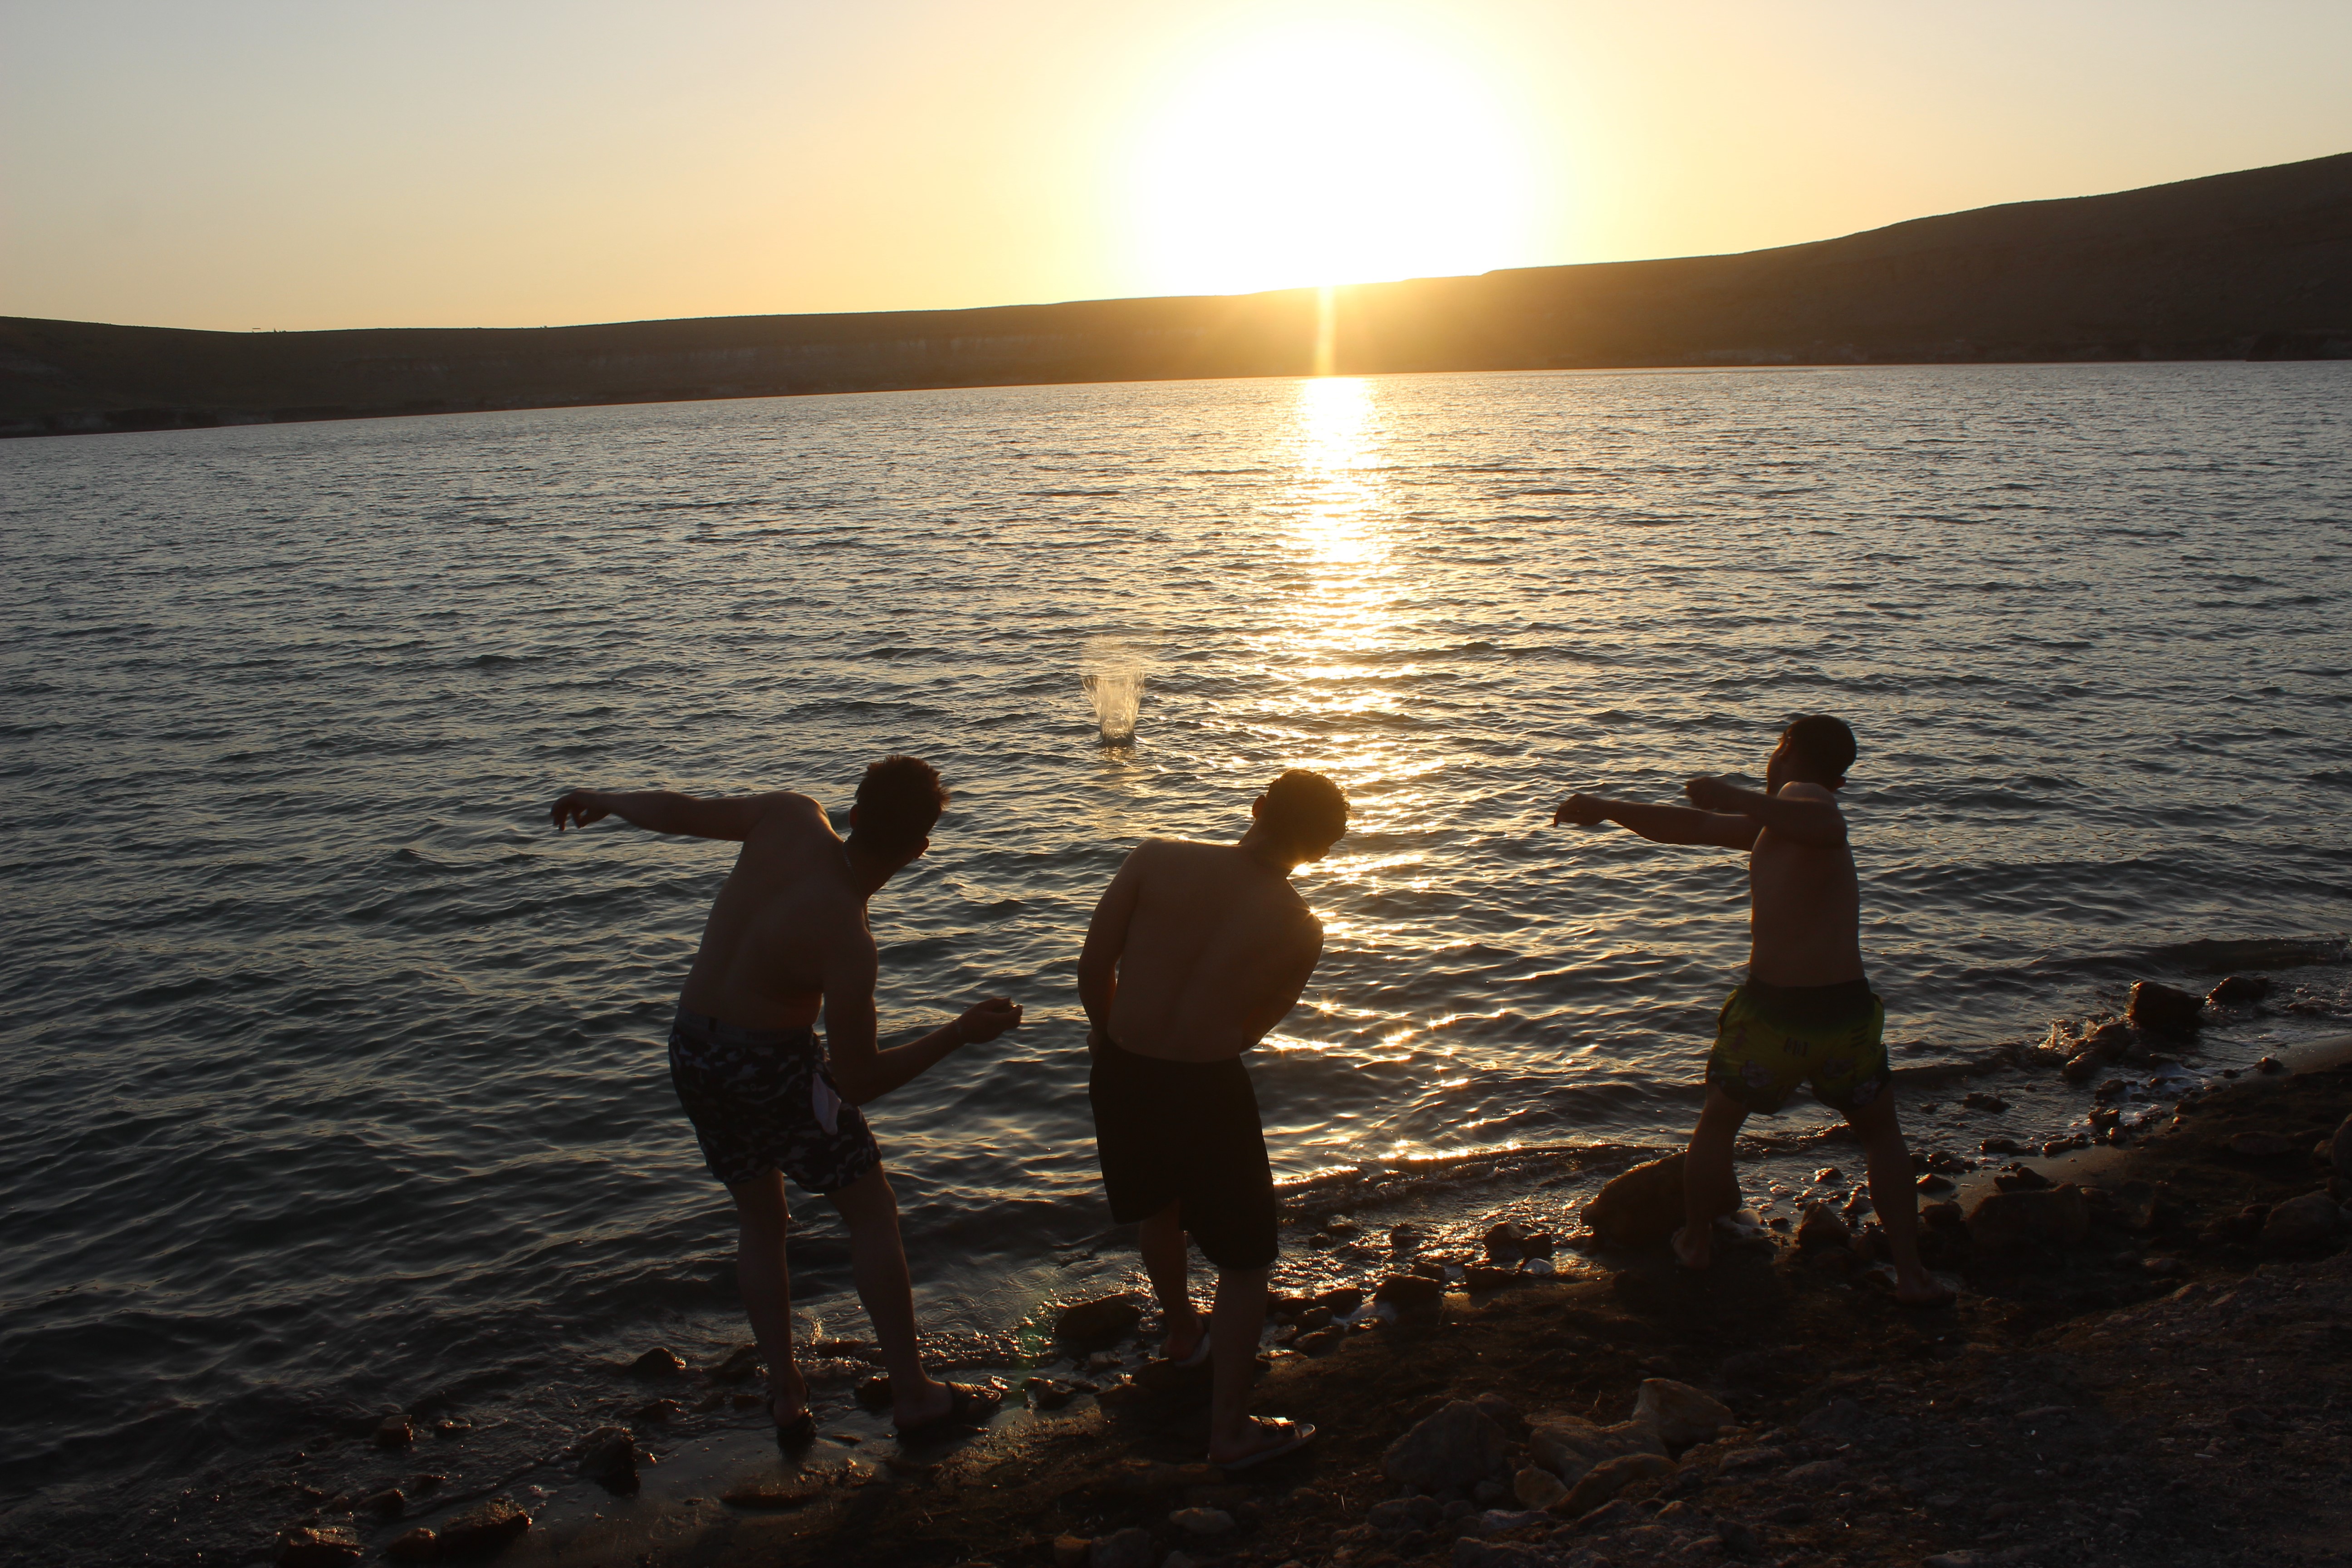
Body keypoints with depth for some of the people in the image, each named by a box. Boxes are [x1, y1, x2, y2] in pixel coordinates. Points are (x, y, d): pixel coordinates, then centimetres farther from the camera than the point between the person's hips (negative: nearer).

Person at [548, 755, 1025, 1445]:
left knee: (759, 1220, 20)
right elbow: (857, 1082, -20)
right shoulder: (846, 941, -27)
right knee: (872, 1212, 9)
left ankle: (786, 1397, 22)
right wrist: (961, 1033, -14)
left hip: (692, 1052, 7)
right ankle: (913, 1395, 12)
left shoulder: (793, 819, -14)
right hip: (773, 1064, -7)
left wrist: (604, 800, 20)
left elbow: (674, 811, -1)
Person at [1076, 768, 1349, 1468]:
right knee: (1246, 1258, 14)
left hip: (1121, 1073, 4)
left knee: (1158, 1211, 30)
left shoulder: (1157, 859, -8)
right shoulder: (1301, 929, -7)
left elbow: (1093, 967, -4)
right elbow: (1255, 1025, 4)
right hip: (1208, 1088, -4)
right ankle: (1230, 1429, 19)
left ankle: (1183, 1331, 56)